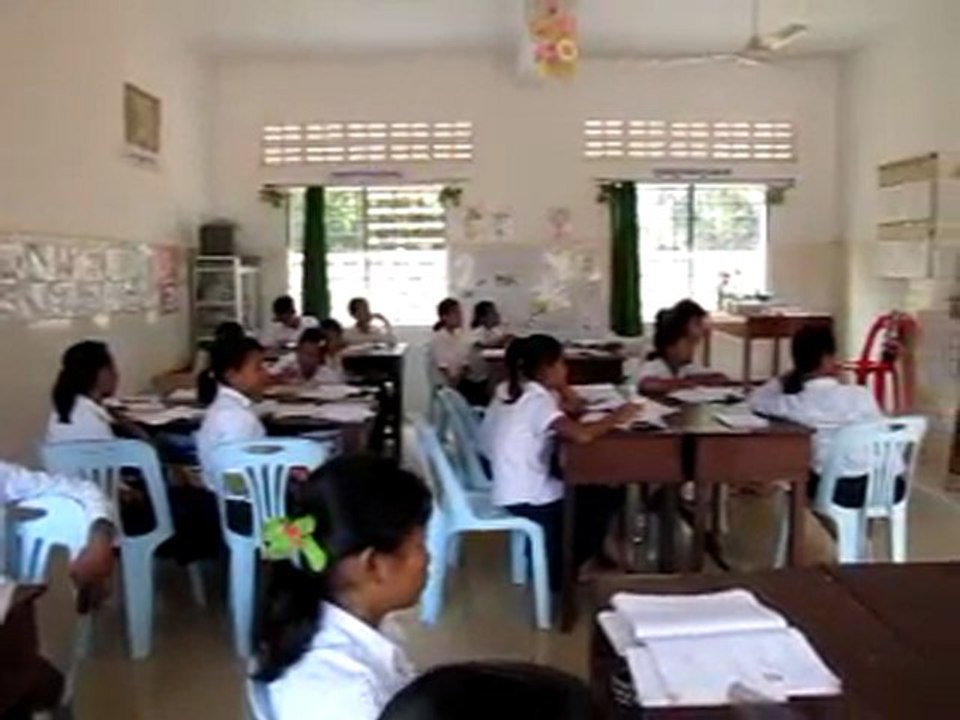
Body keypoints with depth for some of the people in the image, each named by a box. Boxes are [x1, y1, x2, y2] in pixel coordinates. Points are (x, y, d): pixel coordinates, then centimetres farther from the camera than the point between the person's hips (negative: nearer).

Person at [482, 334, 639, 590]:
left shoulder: (510, 391, 6)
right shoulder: (537, 399, -21)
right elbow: (581, 434, -33)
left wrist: (560, 393, 2)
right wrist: (615, 417, -17)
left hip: (509, 489, 9)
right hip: (524, 499, -9)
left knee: (592, 490, 20)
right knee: (606, 499, 9)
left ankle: (563, 564, 28)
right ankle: (557, 574, 19)